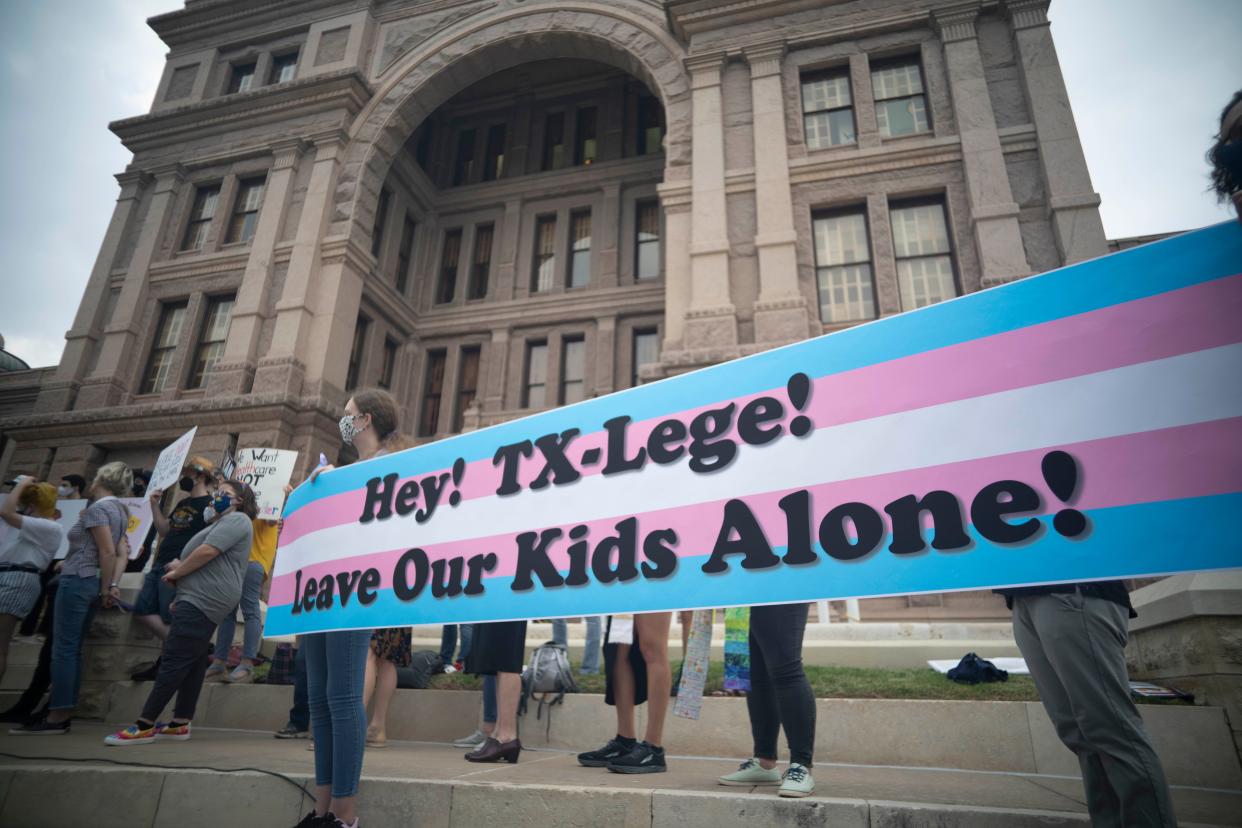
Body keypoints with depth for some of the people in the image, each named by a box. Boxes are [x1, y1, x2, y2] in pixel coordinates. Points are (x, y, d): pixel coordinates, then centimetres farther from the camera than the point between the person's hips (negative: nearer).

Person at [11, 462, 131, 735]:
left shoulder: (97, 508, -12)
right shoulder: (119, 511, 15)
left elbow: (108, 553, -19)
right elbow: (121, 555, 10)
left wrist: (105, 589, -10)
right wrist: (111, 586, 2)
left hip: (77, 581, -9)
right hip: (92, 583, 9)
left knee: (63, 649, -5)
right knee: (73, 650, 10)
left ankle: (56, 718, -3)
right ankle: (64, 714, 13)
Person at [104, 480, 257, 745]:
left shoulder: (236, 519, -9)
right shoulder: (225, 522, 25)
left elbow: (207, 552, -19)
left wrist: (177, 572, -6)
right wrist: (181, 567, 6)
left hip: (203, 601, -11)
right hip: (202, 601, 11)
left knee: (174, 661, -10)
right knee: (192, 661, 9)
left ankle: (143, 727, -8)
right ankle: (180, 724, 11)